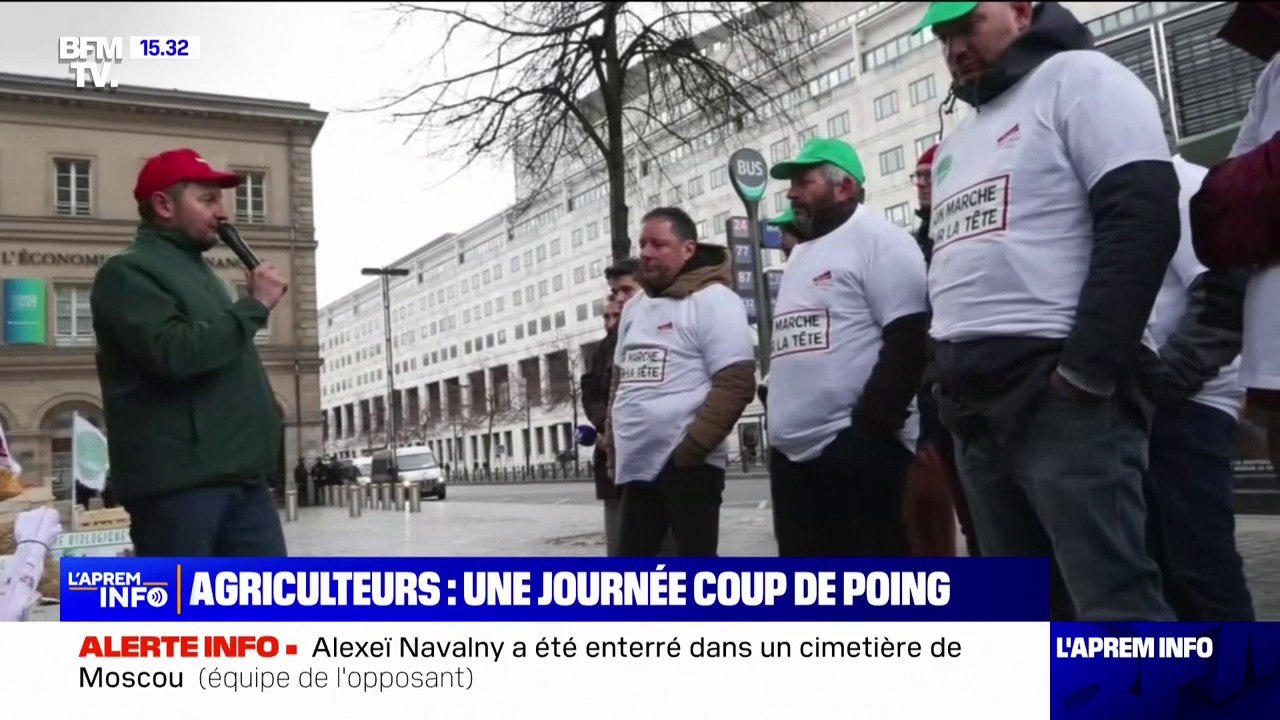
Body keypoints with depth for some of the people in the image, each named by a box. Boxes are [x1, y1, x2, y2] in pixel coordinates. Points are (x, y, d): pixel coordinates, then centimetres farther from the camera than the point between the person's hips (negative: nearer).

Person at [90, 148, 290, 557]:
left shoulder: (197, 270, 23)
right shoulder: (129, 272, -6)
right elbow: (176, 354, -22)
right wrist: (255, 305, -12)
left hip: (241, 476, 9)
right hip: (179, 480, -9)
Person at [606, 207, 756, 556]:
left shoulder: (714, 300, -8)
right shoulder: (634, 308, 16)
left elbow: (735, 384, -16)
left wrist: (689, 450, -19)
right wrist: (615, 450, 15)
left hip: (688, 466, -8)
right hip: (639, 465, 8)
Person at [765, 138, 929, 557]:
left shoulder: (877, 240, -5)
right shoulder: (802, 254, 22)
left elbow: (909, 339, -15)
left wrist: (871, 424, -19)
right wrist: (781, 423, 17)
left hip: (857, 449, -9)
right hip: (794, 451, 9)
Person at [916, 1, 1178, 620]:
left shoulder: (1077, 79, 3)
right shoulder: (955, 145, 26)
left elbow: (1143, 215, -12)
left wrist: (1087, 371, -18)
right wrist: (946, 388, 16)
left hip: (1061, 392, -8)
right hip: (975, 402, 8)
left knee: (1116, 606, -11)